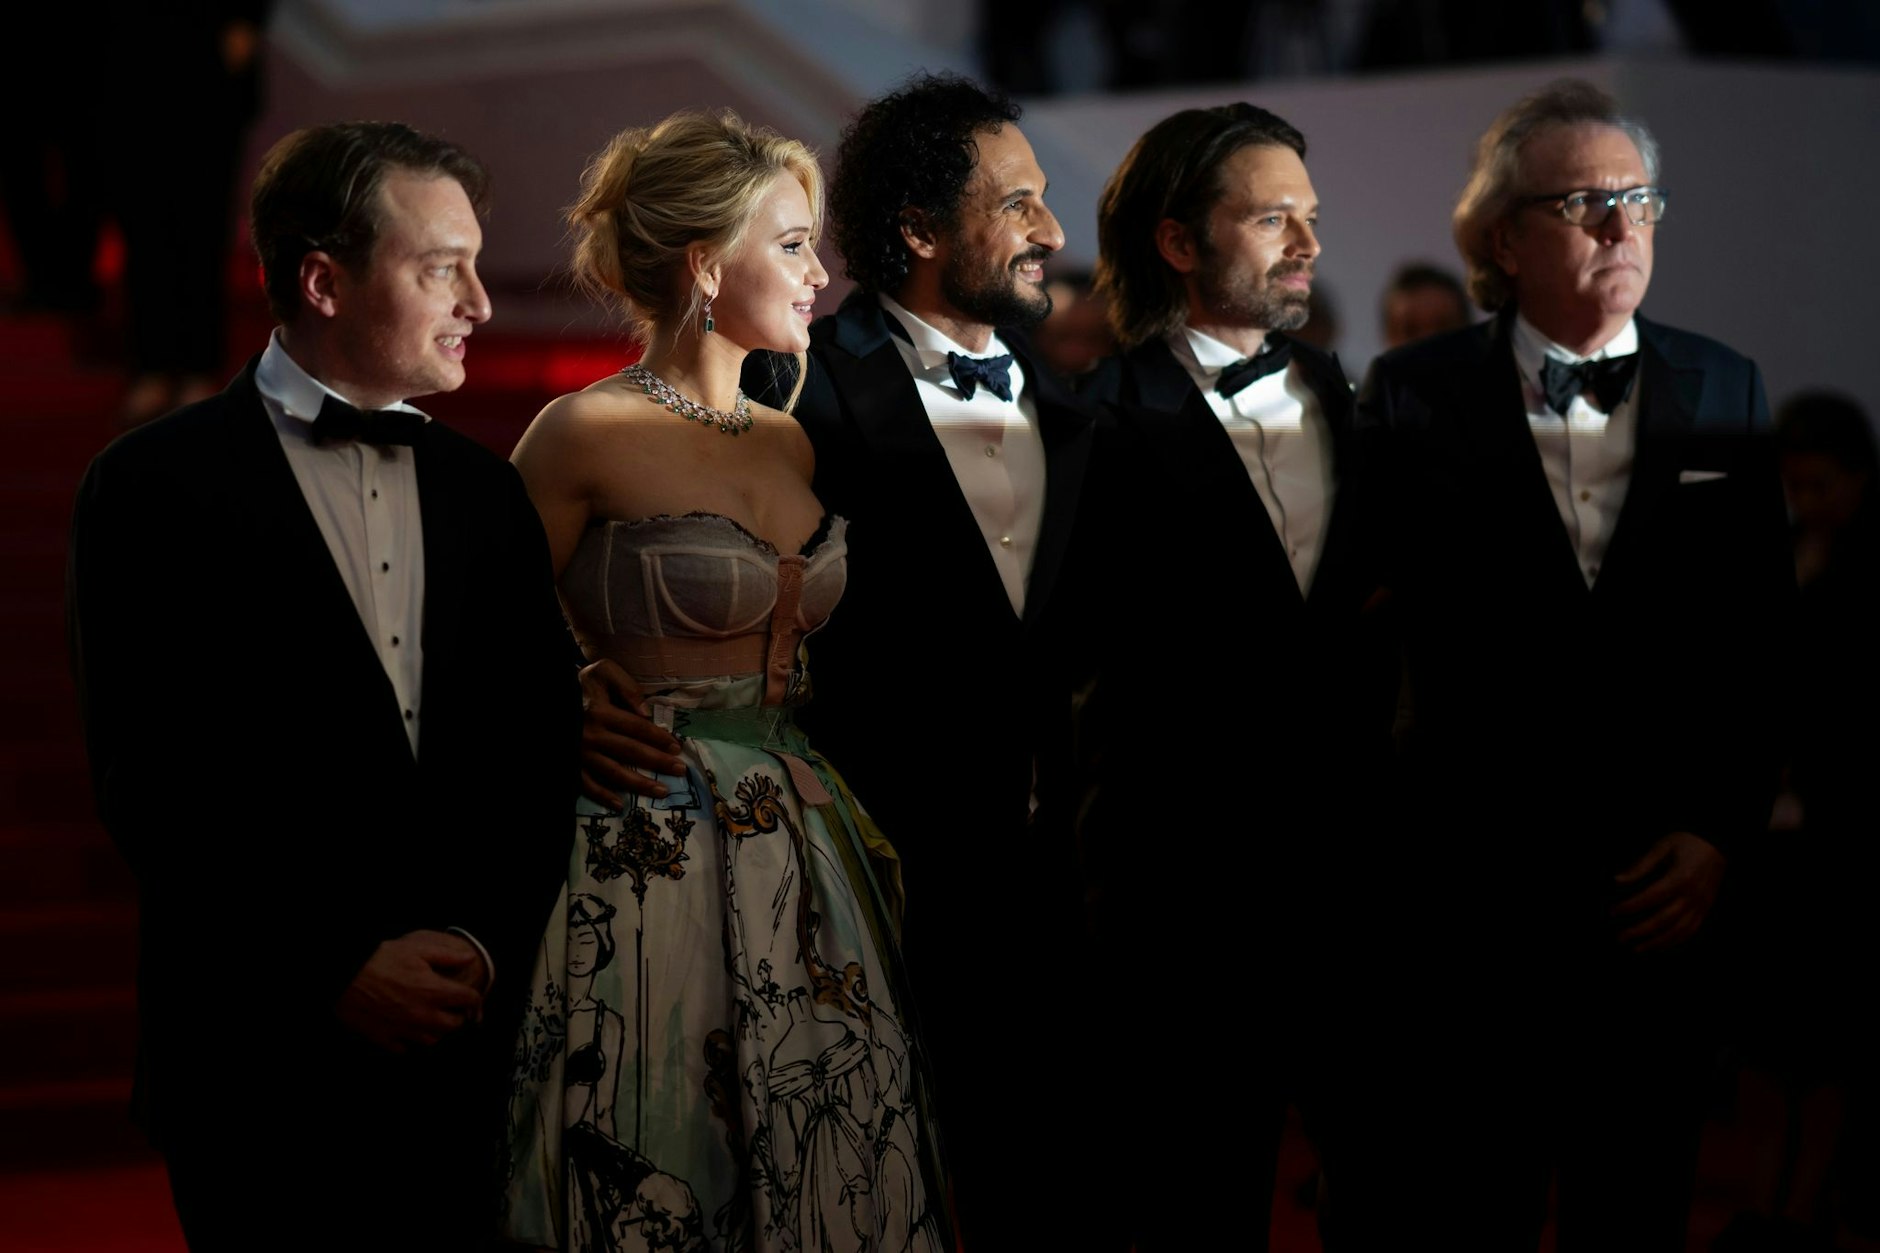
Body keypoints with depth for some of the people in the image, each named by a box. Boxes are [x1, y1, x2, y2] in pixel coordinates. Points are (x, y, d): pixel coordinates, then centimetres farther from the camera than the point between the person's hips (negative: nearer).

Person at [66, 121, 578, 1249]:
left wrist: (485, 940, -7)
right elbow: (151, 779, -8)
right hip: (262, 1053, -4)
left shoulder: (486, 491, 12)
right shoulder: (156, 486, -3)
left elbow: (542, 750, 8)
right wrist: (333, 971, -12)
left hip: (470, 1049, 4)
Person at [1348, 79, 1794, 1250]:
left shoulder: (1728, 394, 5)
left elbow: (1769, 637, 5)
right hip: (1470, 883, -2)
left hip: (1663, 893, 2)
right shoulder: (1413, 396, -2)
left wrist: (1724, 827, -3)